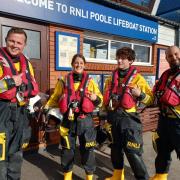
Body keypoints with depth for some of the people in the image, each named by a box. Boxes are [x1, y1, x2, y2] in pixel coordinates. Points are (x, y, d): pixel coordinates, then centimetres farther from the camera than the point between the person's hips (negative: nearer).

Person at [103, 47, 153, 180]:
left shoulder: (137, 78, -6)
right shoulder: (111, 78, 9)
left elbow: (151, 100, -5)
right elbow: (106, 98, 17)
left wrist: (140, 94, -23)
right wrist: (105, 116, 12)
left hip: (129, 119, -5)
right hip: (114, 118, 6)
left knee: (133, 152, -3)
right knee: (116, 148, 19)